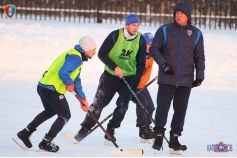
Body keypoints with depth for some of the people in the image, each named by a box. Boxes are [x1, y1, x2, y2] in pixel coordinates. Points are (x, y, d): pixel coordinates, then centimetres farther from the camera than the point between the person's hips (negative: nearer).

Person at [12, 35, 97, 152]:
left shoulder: (75, 55, 18)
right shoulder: (75, 58, -16)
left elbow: (76, 81, 23)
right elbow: (63, 73, -30)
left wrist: (83, 99, 22)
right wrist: (69, 84, -10)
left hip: (43, 87, 10)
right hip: (52, 90, -10)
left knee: (50, 111, 30)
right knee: (65, 115, 5)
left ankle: (24, 134, 30)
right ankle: (45, 143, 8)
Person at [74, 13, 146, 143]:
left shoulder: (141, 40, -8)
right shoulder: (115, 35, -16)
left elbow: (141, 63, -2)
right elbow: (102, 54, -11)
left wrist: (135, 82, -10)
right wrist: (115, 67, -21)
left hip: (129, 77, 2)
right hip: (110, 75, -2)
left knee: (122, 106, -6)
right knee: (98, 103, -2)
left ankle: (110, 131, 7)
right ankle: (85, 129, 7)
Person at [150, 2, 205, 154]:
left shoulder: (196, 33, 6)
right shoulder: (165, 30, 0)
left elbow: (200, 57, 10)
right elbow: (154, 48, 2)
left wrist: (200, 76, 6)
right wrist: (163, 64, -10)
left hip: (186, 80, 2)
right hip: (167, 79, -2)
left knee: (180, 110, 4)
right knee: (162, 107, -3)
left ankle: (174, 139, 12)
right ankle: (159, 136, 7)